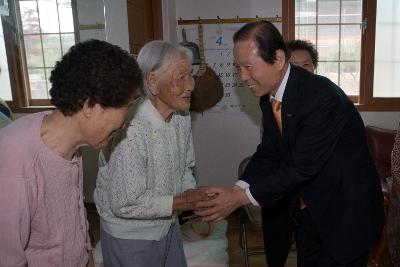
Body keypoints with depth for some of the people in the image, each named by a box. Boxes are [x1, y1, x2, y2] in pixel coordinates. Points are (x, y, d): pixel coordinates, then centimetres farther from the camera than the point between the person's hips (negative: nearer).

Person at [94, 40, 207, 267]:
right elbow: (125, 204, -28)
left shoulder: (182, 116, -6)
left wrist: (190, 191, -12)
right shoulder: (129, 130, -32)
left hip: (167, 223, 7)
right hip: (131, 236, -7)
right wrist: (181, 202, -22)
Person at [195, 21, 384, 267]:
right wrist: (237, 189, -15)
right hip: (309, 208, 7)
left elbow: (302, 168, -28)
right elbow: (268, 154, 0)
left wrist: (243, 197, -24)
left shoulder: (322, 96, -29)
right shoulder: (269, 97, -3)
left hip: (347, 212, -7)